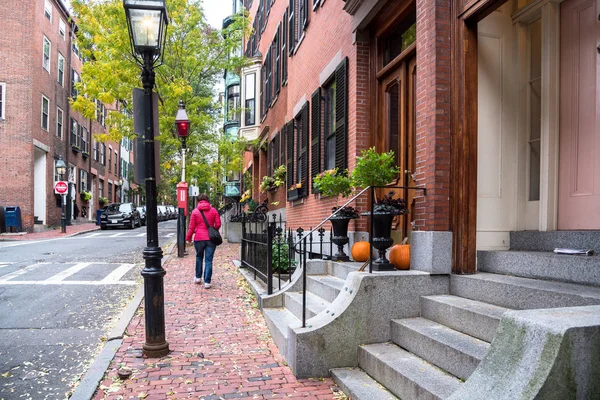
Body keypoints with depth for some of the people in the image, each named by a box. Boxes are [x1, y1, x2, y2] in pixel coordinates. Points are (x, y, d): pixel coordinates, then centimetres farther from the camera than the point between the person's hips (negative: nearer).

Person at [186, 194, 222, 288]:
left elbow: (191, 227, 0)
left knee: (199, 258, 21)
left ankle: (198, 278, 30)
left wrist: (188, 237, 12)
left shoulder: (195, 211, 0)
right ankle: (207, 282, 0)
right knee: (208, 260, 2)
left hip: (199, 239, 0)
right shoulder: (213, 210, 3)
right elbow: (218, 224, 2)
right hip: (211, 239, 0)